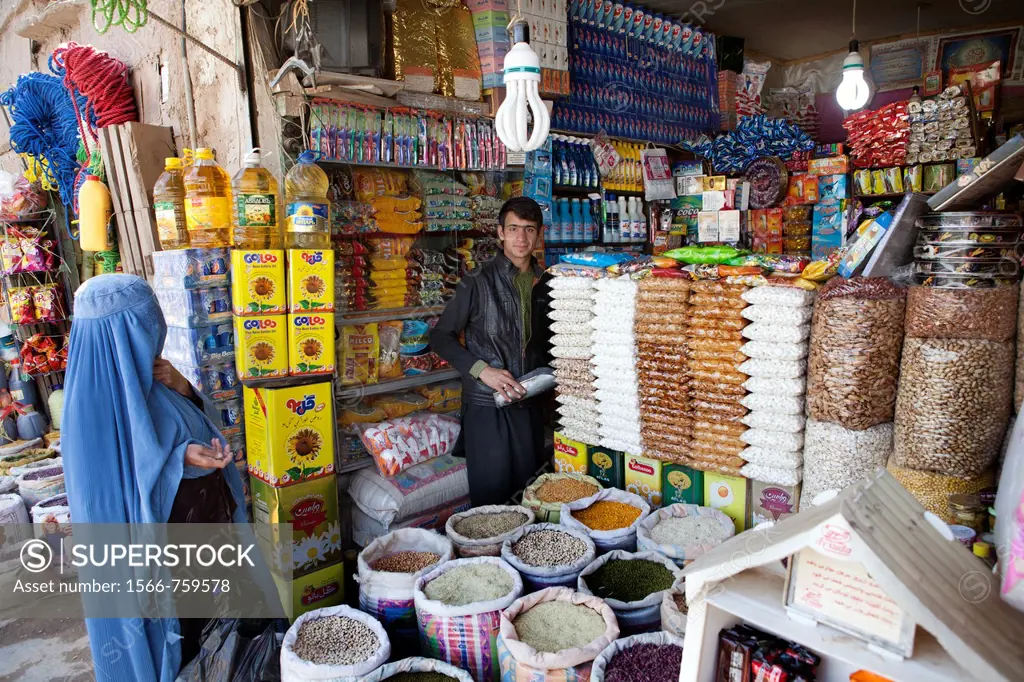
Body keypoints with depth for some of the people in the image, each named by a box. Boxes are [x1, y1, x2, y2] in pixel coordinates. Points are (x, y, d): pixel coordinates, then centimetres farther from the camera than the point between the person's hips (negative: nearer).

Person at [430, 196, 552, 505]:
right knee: (491, 495, 3)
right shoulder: (478, 283, -9)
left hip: (530, 403, 5)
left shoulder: (545, 283, 7)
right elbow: (440, 337, -6)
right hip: (486, 406, -5)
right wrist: (482, 369, -17)